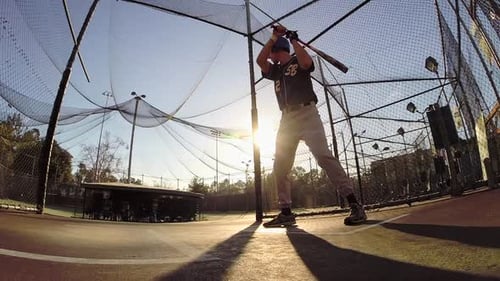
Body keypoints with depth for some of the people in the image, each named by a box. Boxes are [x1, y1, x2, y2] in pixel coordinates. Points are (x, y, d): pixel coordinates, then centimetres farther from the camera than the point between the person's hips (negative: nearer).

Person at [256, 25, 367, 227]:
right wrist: (274, 37, 11)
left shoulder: (298, 61, 10)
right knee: (280, 166, 0)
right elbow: (259, 61, 10)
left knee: (324, 156, -20)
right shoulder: (275, 70, 25)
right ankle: (286, 213, 5)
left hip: (307, 113, -6)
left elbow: (306, 63, -13)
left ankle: (355, 205, -18)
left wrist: (294, 40, -1)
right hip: (286, 119, 6)